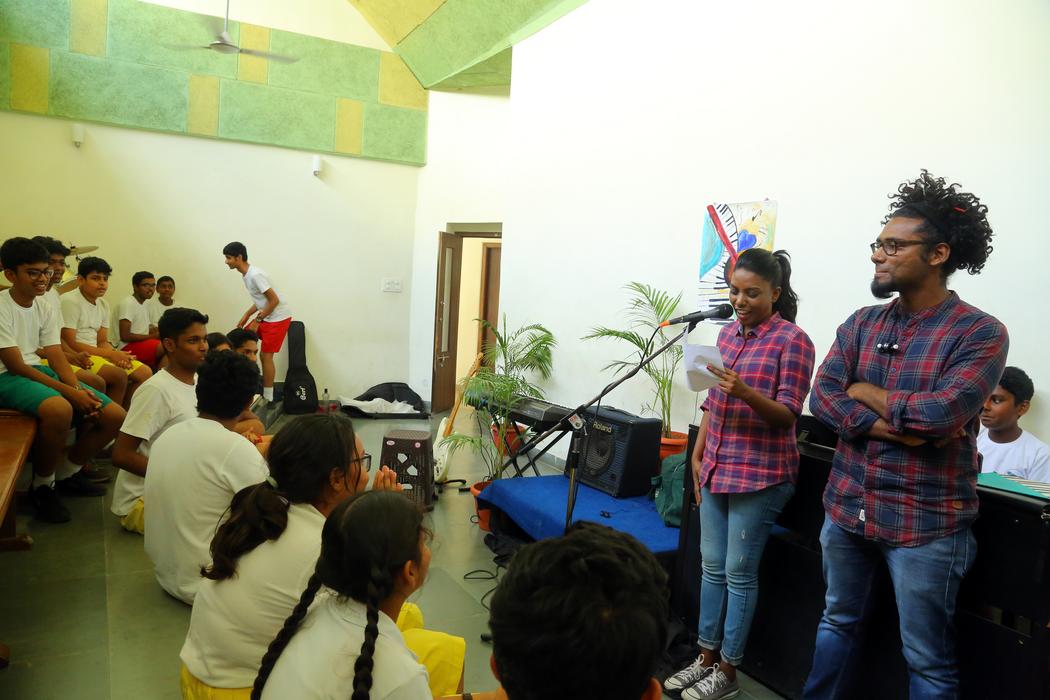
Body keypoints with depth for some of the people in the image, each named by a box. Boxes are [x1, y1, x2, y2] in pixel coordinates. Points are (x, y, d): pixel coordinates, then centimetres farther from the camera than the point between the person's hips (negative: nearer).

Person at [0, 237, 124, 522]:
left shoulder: (44, 309, 9)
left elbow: (57, 359, 4)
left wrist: (79, 388, -16)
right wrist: (69, 392, -24)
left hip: (39, 372, 7)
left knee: (114, 416, -7)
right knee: (60, 409, -40)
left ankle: (68, 472, 17)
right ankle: (42, 486, -14)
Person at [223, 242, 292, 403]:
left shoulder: (255, 275, -21)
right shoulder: (247, 274, 9)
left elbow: (274, 300, -23)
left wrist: (257, 320, -16)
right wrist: (246, 315, 10)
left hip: (278, 317, -10)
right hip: (266, 316, 10)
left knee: (266, 355, -6)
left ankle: (268, 398, 4)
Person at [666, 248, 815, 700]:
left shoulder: (793, 340, -10)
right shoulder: (728, 333, 11)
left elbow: (788, 416, -14)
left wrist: (746, 392, -30)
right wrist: (697, 455, 12)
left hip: (760, 474, -7)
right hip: (716, 469, 7)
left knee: (739, 572, 2)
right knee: (712, 567, 13)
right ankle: (706, 658, 26)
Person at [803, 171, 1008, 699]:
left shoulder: (980, 332, -11)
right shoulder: (861, 323, 4)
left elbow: (942, 412, -25)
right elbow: (822, 398, -6)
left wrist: (865, 392, -9)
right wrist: (900, 427, -19)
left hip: (925, 522, -5)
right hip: (845, 507, 5)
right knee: (838, 621, 22)